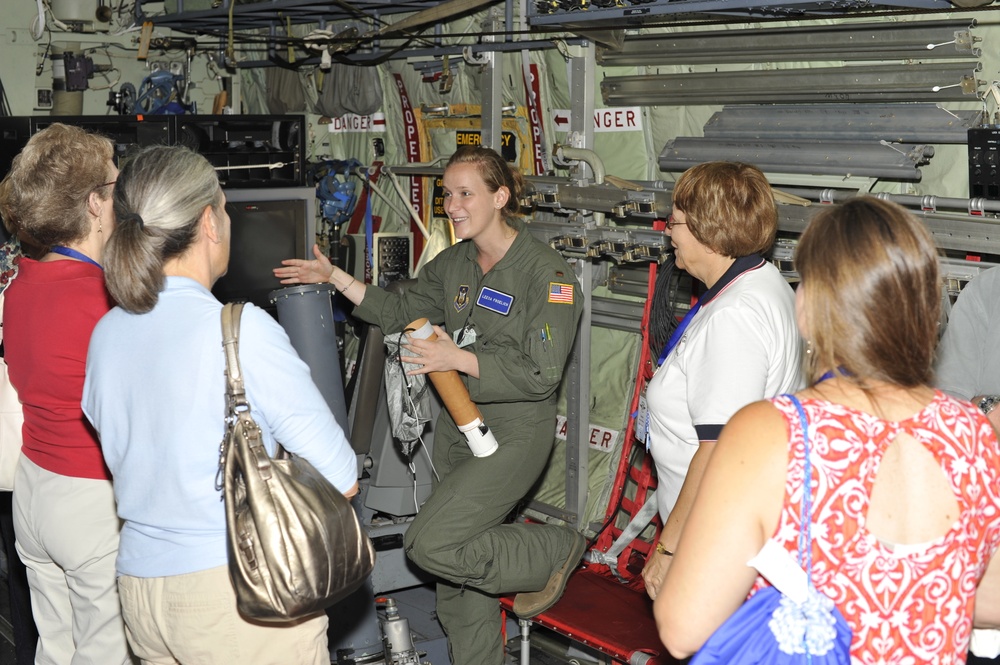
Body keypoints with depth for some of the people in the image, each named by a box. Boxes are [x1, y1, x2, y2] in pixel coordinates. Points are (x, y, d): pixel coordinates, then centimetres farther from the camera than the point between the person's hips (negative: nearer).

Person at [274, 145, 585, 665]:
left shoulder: (545, 271, -17)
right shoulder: (453, 264, 6)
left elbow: (541, 374, -21)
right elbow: (399, 312, 17)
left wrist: (457, 358, -24)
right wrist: (334, 277, 8)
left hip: (514, 435, -7)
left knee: (430, 544, -17)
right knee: (460, 559, 13)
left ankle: (553, 552, 4)